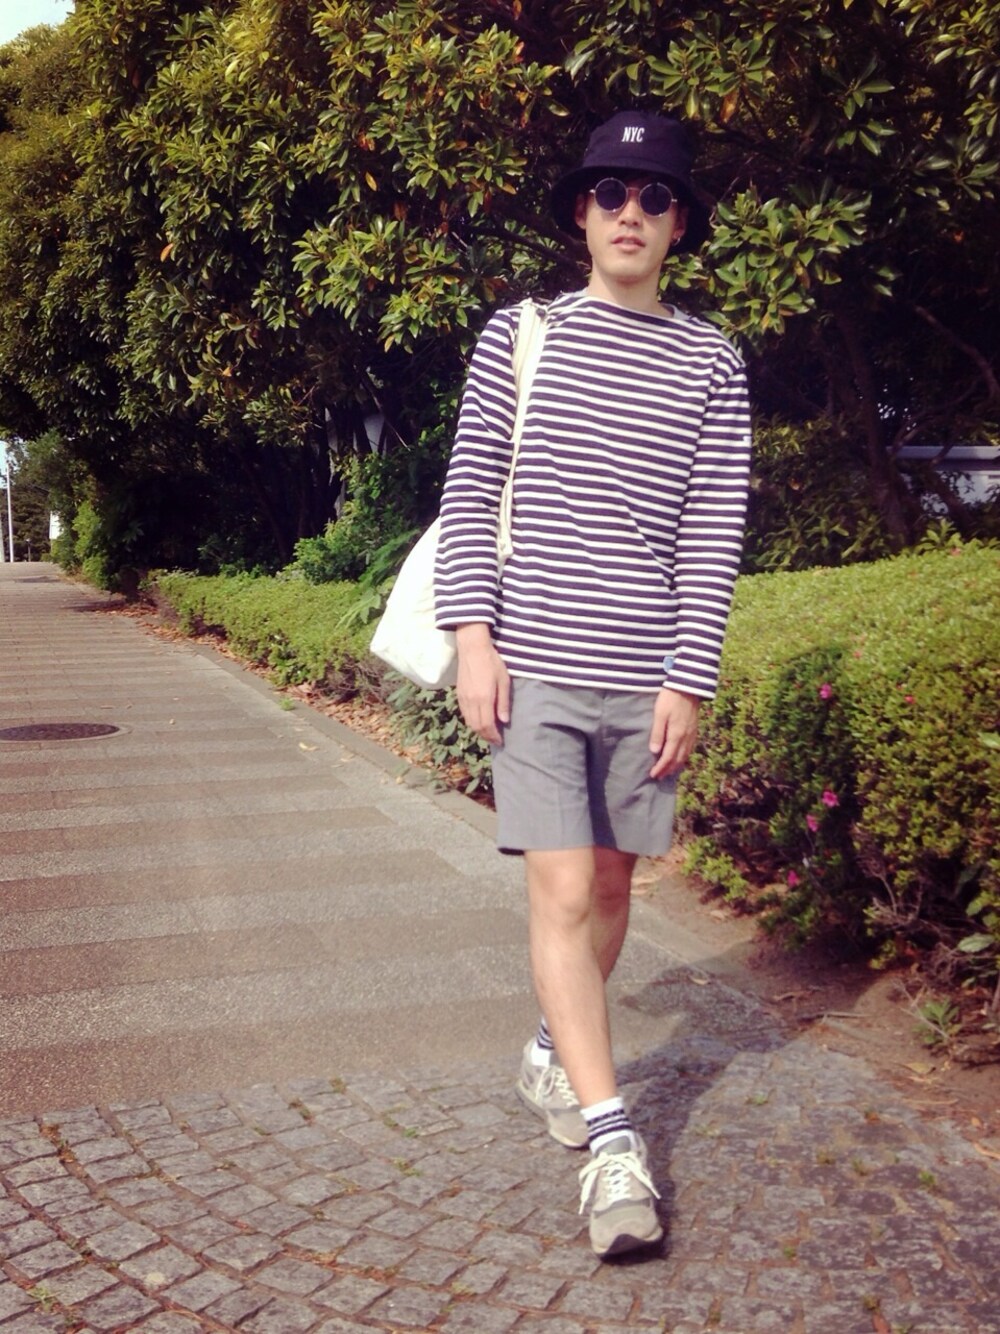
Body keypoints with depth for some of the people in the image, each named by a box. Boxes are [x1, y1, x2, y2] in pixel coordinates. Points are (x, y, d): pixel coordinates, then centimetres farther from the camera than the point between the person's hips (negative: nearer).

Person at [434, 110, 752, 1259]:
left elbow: (715, 533, 1)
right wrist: (473, 633, -7)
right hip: (533, 659, -2)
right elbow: (468, 491, 3)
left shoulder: (711, 367, 6)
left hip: (642, 674, 2)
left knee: (611, 882, 12)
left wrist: (687, 680, -5)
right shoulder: (520, 336, 5)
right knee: (563, 891, -8)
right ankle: (613, 1143, -3)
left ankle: (553, 1051, 35)